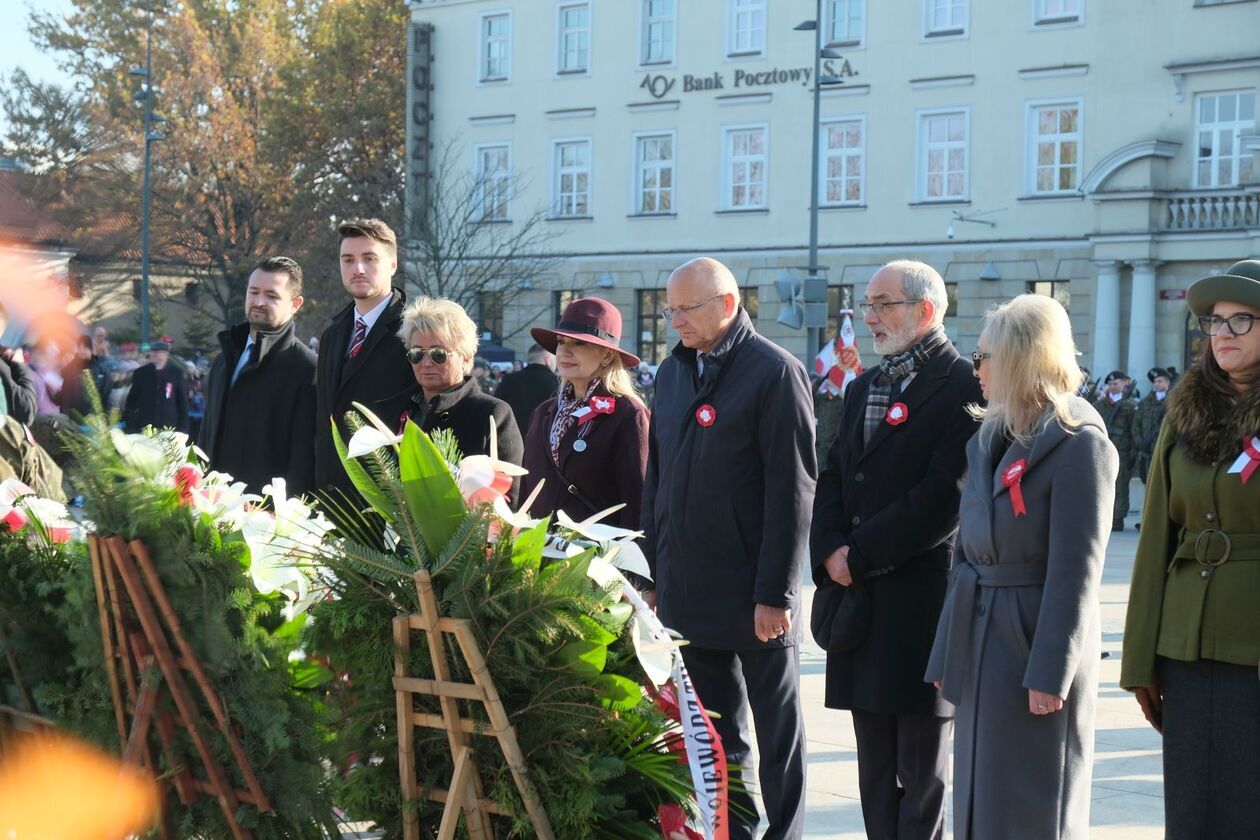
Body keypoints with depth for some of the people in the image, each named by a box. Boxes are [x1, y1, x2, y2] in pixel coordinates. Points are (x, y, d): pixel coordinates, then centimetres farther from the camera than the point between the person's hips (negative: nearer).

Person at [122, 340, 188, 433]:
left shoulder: (176, 373, 2)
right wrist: (129, 426, 4)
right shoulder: (141, 372, 6)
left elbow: (183, 401, 5)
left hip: (169, 428, -1)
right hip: (144, 427, 1)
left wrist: (182, 427, 1)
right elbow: (132, 400, 9)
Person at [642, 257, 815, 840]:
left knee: (777, 727, 6)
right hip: (689, 591, 6)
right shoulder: (672, 372, 11)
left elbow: (791, 491, -13)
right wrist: (653, 567, 11)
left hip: (754, 594, -6)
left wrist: (775, 593, -16)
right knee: (717, 731, 13)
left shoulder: (775, 372, -10)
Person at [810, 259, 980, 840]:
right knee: (876, 768, 13)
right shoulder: (863, 387, 17)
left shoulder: (962, 386, -10)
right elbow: (833, 480, 14)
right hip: (859, 596, 8)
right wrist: (830, 551, -4)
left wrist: (860, 553, -15)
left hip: (921, 596, -7)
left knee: (922, 770, 1)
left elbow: (945, 497, -18)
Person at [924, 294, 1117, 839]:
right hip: (981, 638, 8)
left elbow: (1076, 569, -16)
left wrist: (1050, 674, -19)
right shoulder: (989, 439, 13)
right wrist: (946, 652, 13)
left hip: (1038, 639, -8)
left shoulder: (1078, 442, -12)